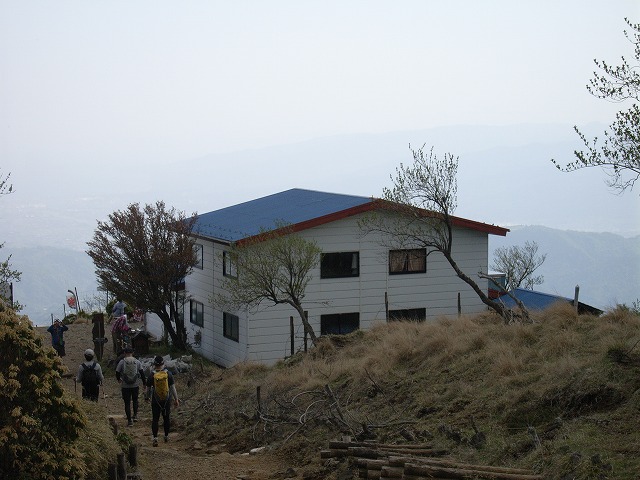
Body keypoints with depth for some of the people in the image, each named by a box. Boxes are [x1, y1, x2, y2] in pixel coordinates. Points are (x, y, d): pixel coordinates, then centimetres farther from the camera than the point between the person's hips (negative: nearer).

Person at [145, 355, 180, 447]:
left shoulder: (152, 375, -10)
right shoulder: (168, 374, -8)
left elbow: (148, 388, 0)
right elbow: (173, 387, -6)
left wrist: (147, 397, 19)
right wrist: (176, 399, 2)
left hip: (156, 400, -1)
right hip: (167, 400, 1)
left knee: (155, 419, 3)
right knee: (166, 418, 17)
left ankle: (155, 438, -10)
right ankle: (166, 436, 27)